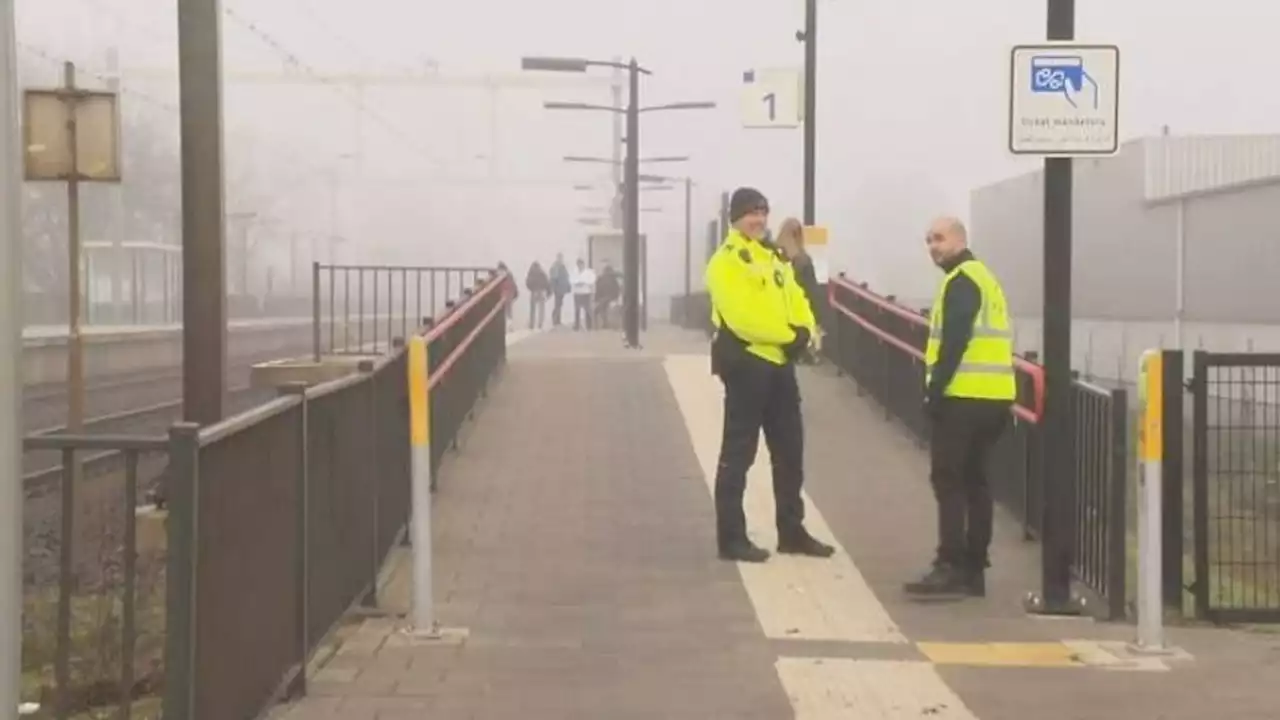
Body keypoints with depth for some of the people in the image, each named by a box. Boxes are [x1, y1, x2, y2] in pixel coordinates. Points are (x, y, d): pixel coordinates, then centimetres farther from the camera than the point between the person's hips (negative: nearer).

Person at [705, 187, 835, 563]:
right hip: (746, 361, -9)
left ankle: (792, 531, 24)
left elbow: (795, 299, 12)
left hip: (779, 360, 9)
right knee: (738, 452, -4)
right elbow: (742, 315, -22)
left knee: (790, 449, 14)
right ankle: (731, 537, 1)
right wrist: (788, 335, -19)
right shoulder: (726, 261, -11)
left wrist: (804, 331, -8)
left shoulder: (774, 257, 18)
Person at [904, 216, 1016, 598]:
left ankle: (951, 567, -12)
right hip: (992, 396, 10)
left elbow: (955, 342, -19)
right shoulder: (981, 277, 22)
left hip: (965, 395, -10)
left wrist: (935, 389, -19)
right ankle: (973, 568, 13)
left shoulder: (961, 281, -9)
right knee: (974, 480, 11)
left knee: (948, 479, -8)